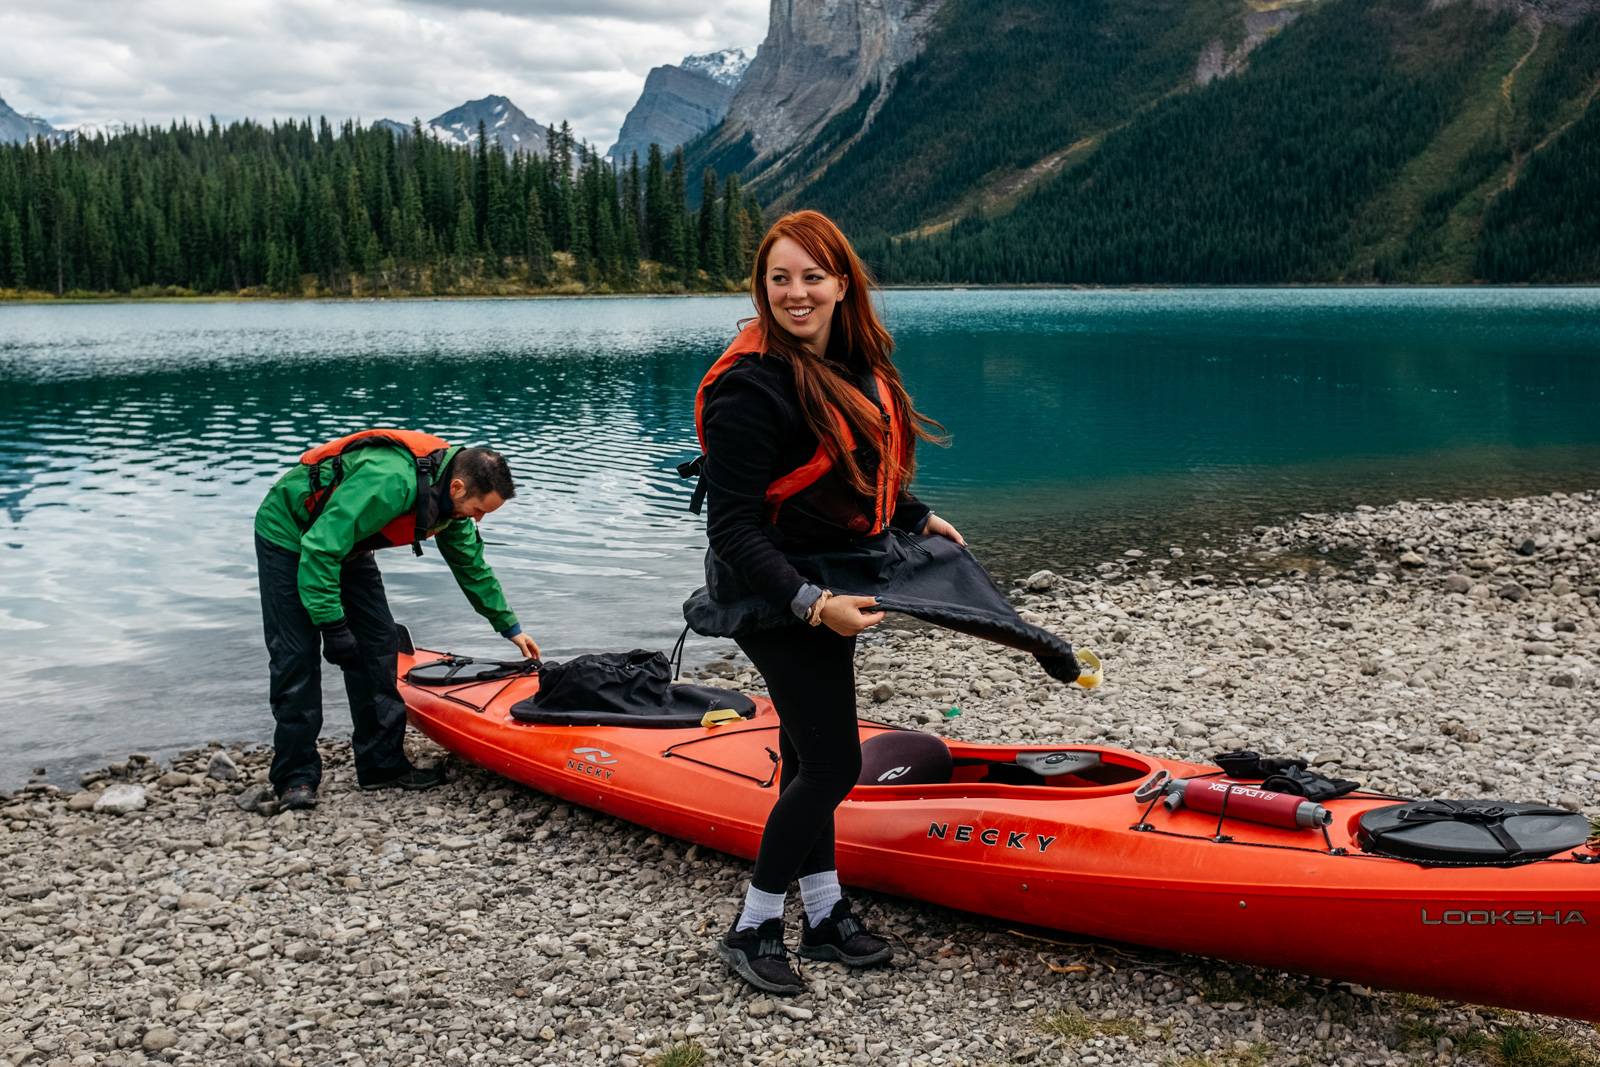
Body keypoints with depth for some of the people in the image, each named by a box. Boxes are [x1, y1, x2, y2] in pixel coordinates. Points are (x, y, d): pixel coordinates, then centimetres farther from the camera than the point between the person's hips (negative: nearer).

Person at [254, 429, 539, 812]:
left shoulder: (448, 496, -8)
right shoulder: (391, 481, -38)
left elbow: (471, 564, 9)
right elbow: (320, 548, -36)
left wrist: (509, 627, 16)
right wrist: (332, 625, -32)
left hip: (345, 544, 9)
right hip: (289, 537, -9)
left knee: (378, 644, 2)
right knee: (297, 657, -12)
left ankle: (382, 764, 9)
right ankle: (296, 778, -3)